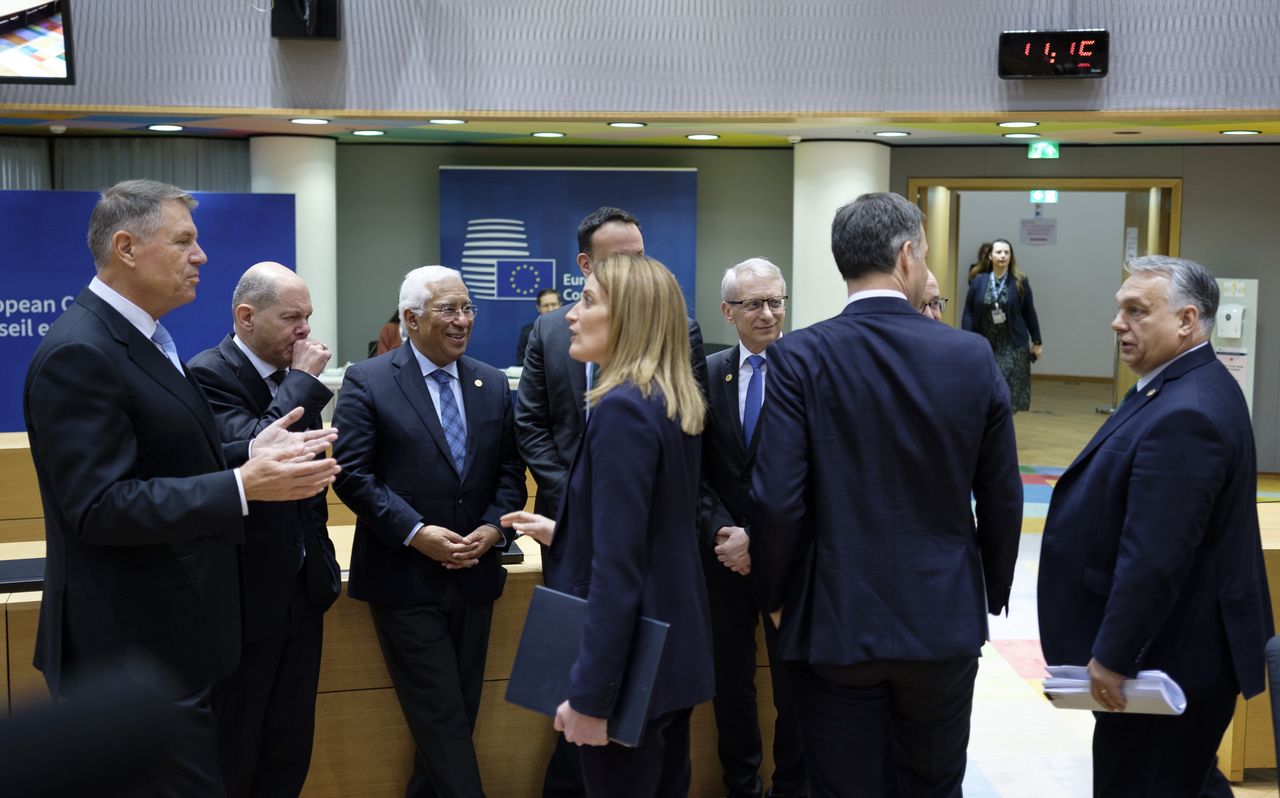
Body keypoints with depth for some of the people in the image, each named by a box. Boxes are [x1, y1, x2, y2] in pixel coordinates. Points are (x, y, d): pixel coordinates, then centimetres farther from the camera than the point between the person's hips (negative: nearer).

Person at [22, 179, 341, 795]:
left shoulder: (138, 338, 12)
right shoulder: (79, 354, -20)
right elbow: (100, 506, -25)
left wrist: (249, 452, 2)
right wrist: (242, 485, -28)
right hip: (134, 650, -10)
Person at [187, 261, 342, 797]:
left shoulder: (292, 377, 8)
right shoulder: (208, 375, -15)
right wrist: (305, 381, -21)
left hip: (302, 590, 7)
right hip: (244, 594, -7)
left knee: (290, 751, 17)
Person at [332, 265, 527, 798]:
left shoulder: (493, 384, 8)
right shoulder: (367, 382, -6)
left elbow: (510, 471, 9)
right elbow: (351, 474, -11)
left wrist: (494, 528, -9)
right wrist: (415, 532, -19)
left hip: (474, 575, 5)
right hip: (405, 578, -5)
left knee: (458, 711, 13)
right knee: (441, 716, -1)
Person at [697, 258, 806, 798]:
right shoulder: (706, 375, 2)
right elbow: (694, 471, 1)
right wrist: (718, 532, -13)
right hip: (722, 553, 3)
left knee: (794, 683, 11)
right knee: (730, 682, 15)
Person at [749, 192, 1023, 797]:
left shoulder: (799, 357, -12)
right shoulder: (972, 357, -5)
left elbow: (777, 501, -15)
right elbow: (1002, 502, 1)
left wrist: (775, 594, 3)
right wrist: (991, 594, 17)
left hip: (835, 621, -2)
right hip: (946, 619, 2)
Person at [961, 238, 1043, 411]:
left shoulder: (1020, 282, -2)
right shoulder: (979, 281, -1)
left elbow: (1029, 313, 4)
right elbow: (968, 313, 0)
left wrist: (1036, 342, 7)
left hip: (1013, 345, -1)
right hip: (985, 345, 1)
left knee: (1009, 392, -3)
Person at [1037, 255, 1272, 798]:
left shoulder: (1185, 415, -27)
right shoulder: (1187, 387, 8)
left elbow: (1154, 559, -29)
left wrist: (1112, 656, -20)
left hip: (1167, 656, -10)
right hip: (1172, 645, 10)